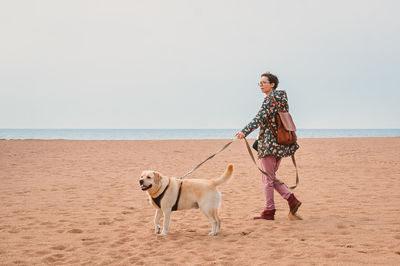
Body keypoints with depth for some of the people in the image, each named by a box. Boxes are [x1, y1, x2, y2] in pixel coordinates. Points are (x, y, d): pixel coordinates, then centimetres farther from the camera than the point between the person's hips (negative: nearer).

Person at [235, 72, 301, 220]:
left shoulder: (270, 98, -11)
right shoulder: (281, 98, 17)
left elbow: (260, 117, -24)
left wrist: (245, 131, -32)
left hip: (270, 142, -9)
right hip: (281, 142, 9)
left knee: (267, 178, -2)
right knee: (271, 177, 16)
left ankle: (269, 211, 4)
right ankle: (292, 199, 7)